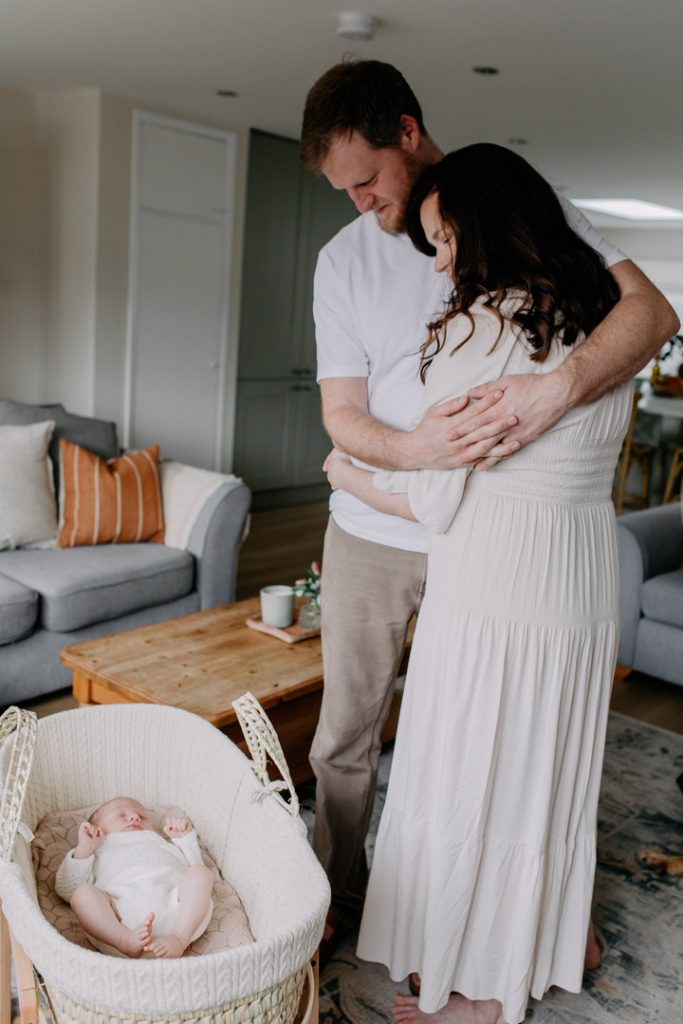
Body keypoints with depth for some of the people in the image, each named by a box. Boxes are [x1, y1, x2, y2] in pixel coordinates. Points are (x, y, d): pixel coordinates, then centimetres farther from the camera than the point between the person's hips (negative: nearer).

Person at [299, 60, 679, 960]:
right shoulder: (344, 259, 1)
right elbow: (342, 414, -5)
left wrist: (557, 389, -34)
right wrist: (416, 448, -27)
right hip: (373, 531, 2)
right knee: (347, 733, 10)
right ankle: (338, 895, 34)